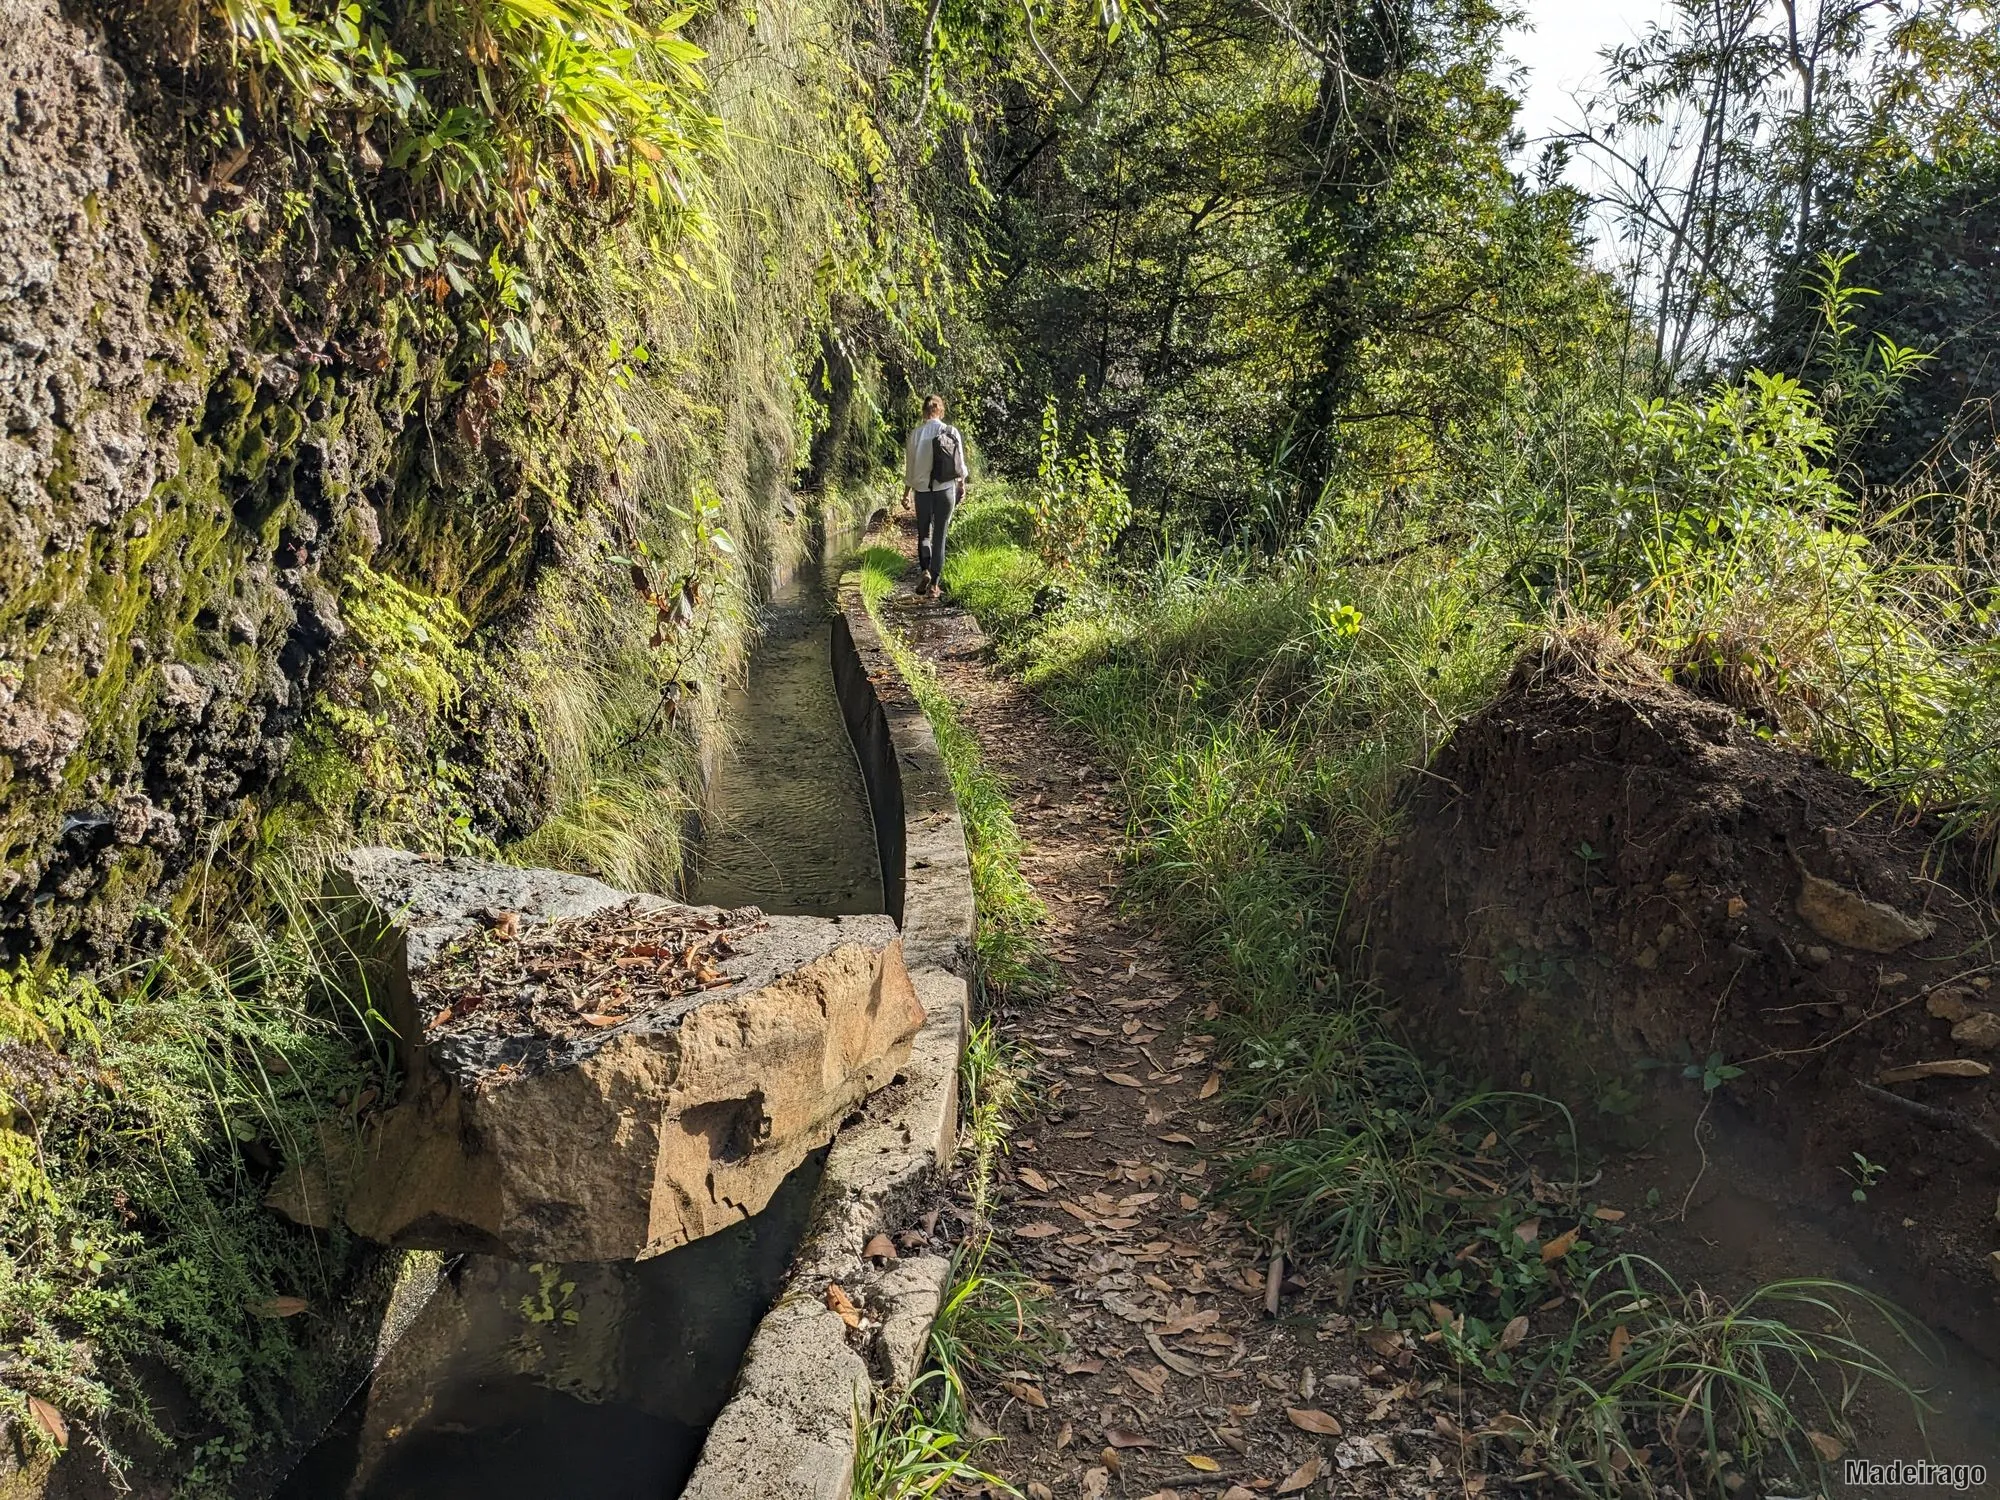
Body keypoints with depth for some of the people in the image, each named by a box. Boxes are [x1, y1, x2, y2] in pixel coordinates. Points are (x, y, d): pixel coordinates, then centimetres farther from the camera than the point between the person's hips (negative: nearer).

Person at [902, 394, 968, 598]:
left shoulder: (916, 434, -5)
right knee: (940, 536, 6)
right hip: (946, 489, 1)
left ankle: (924, 570, -9)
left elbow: (910, 467, 0)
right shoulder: (952, 432, -3)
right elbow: (960, 463, 2)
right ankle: (934, 584, 5)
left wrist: (907, 492, 11)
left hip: (922, 490, 0)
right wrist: (962, 486, 17)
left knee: (924, 534, 15)